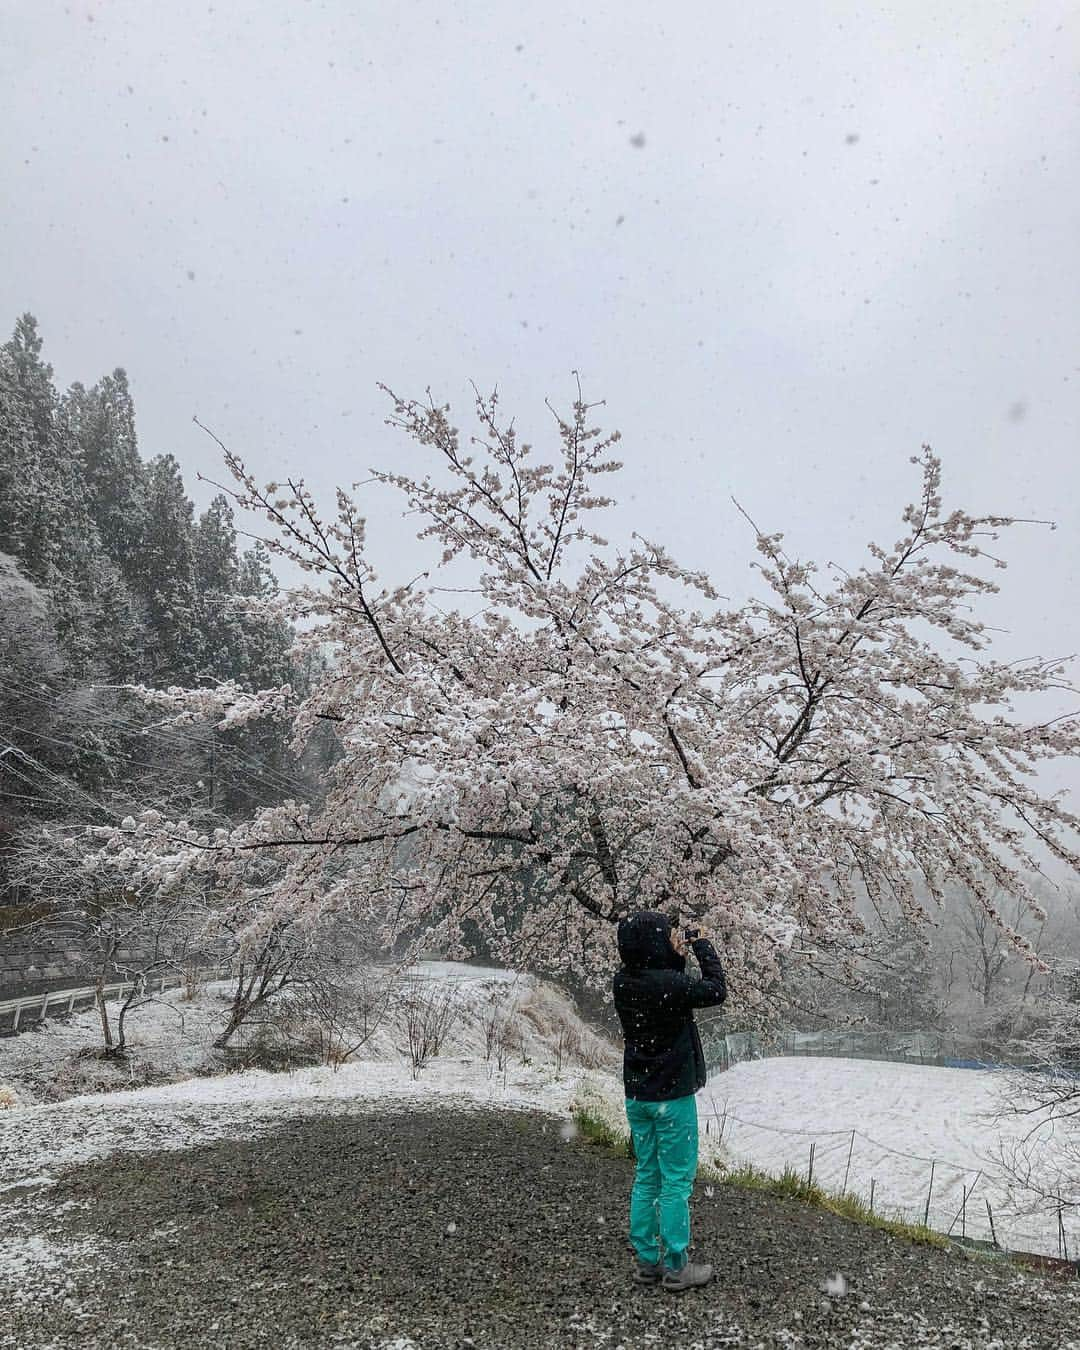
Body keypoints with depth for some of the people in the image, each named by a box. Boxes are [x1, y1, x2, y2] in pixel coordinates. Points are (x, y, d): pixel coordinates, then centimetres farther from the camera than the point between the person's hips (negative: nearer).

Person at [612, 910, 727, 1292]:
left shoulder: (622, 982, -4)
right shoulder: (670, 983, -25)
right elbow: (716, 991, -10)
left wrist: (675, 958, 1)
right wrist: (702, 946, -2)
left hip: (636, 1095, 7)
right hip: (672, 1095, -7)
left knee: (646, 1178, 16)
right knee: (676, 1181, 5)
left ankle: (647, 1261, 24)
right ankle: (676, 1267, 14)